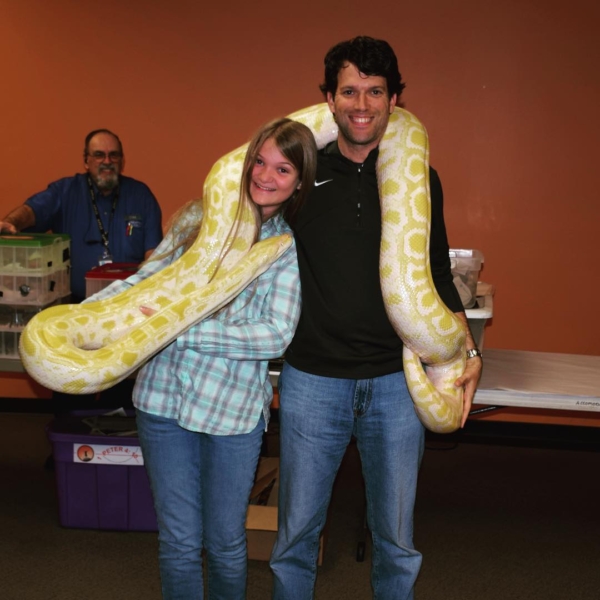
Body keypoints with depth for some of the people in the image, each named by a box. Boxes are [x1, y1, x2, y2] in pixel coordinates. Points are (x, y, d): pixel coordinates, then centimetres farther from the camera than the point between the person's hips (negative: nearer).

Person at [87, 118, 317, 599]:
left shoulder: (294, 247, -3)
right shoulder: (200, 217, 5)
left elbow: (275, 336, -13)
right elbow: (146, 280, 7)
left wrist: (180, 329, -17)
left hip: (234, 405, -1)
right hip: (164, 393, 2)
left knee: (225, 541, 14)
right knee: (179, 541, 11)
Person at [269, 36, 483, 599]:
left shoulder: (418, 178, 2)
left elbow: (437, 276, 9)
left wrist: (467, 351, -1)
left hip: (396, 381, 1)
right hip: (312, 378, 0)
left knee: (396, 537, 15)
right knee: (296, 531, 12)